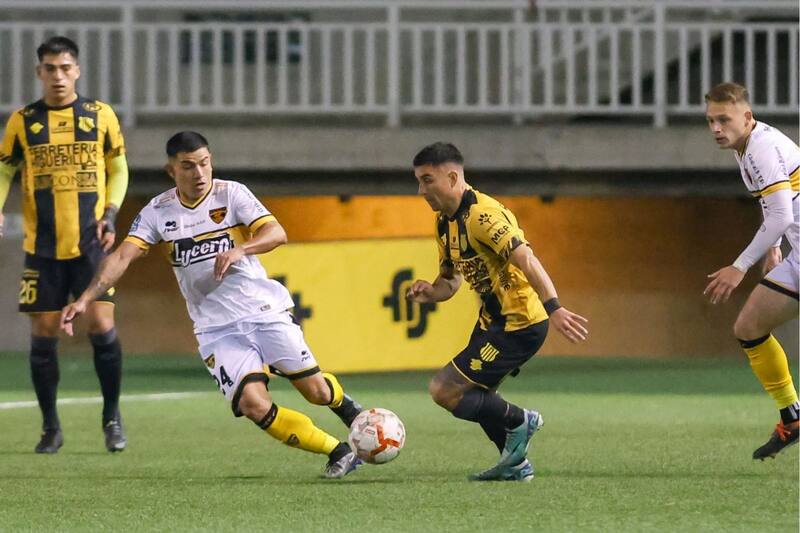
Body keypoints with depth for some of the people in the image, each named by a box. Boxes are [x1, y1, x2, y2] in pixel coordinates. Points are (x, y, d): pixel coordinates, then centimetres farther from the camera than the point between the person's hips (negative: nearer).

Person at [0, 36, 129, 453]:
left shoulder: (100, 115, 3)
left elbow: (118, 169, 10)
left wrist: (110, 214, -4)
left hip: (91, 244, -1)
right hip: (42, 247, 1)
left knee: (102, 327, -10)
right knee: (43, 335, 2)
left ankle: (112, 418, 5)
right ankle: (50, 427, 13)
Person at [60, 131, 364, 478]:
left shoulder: (230, 194, -4)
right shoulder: (158, 212, 1)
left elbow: (276, 233, -15)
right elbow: (122, 257, -6)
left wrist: (240, 250, -34)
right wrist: (86, 299, -19)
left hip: (264, 312, -1)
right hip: (216, 329, 1)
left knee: (316, 391, 0)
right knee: (253, 404, -18)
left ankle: (350, 411, 39)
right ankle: (338, 453, -2)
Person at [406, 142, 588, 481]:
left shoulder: (482, 215, -21)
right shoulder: (445, 223, 9)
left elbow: (526, 261, -31)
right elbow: (450, 279, 18)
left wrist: (553, 308, -42)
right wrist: (431, 292, -5)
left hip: (519, 326, -10)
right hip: (493, 320, 10)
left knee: (445, 391, -11)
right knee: (473, 395, 22)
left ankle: (518, 422, 6)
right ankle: (515, 465, 33)